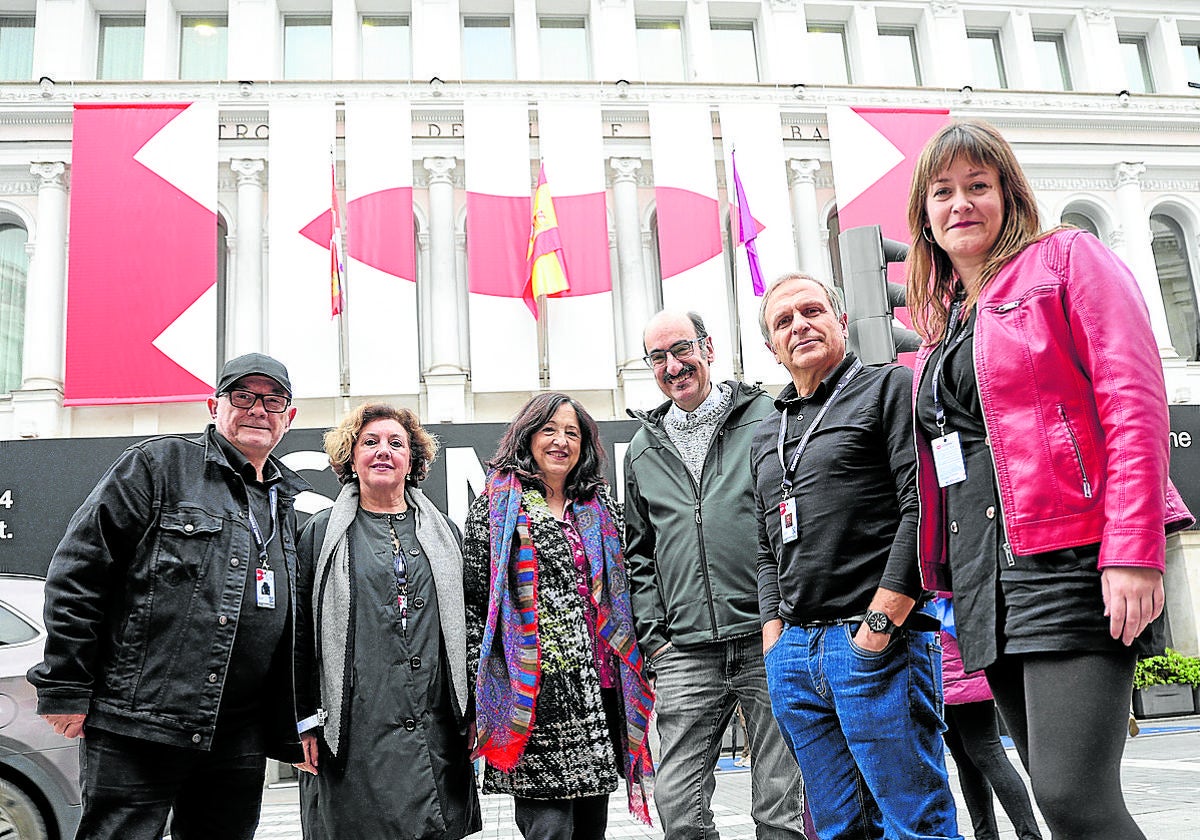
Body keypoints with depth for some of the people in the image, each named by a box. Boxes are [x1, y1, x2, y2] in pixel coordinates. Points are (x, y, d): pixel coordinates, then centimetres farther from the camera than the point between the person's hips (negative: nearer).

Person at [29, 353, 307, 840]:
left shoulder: (293, 503, 16)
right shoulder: (157, 465, 0)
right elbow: (78, 572, -5)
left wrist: (295, 731, 15)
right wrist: (66, 688, -9)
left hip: (238, 743, 5)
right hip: (135, 729, -5)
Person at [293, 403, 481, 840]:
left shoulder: (445, 533, 14)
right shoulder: (321, 534, 7)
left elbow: (466, 628, 13)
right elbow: (300, 634, 4)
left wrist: (474, 717, 9)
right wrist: (306, 720, -2)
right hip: (354, 738, -2)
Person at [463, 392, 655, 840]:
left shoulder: (600, 506, 15)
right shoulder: (497, 504, 1)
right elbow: (472, 597, -3)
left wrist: (633, 667, 14)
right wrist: (484, 684, -8)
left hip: (600, 688, 5)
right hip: (534, 694, -5)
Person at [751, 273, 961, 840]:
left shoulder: (890, 388, 1)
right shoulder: (765, 436, 21)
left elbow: (924, 508, -10)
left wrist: (879, 623, -15)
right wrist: (774, 644, 10)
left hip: (878, 643, -6)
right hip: (793, 651, 6)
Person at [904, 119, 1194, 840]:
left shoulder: (1066, 259, 3)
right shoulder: (942, 321, 22)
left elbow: (1136, 402, -9)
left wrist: (1134, 554, -18)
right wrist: (946, 576, 16)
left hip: (1069, 558, -7)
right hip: (982, 576, 7)